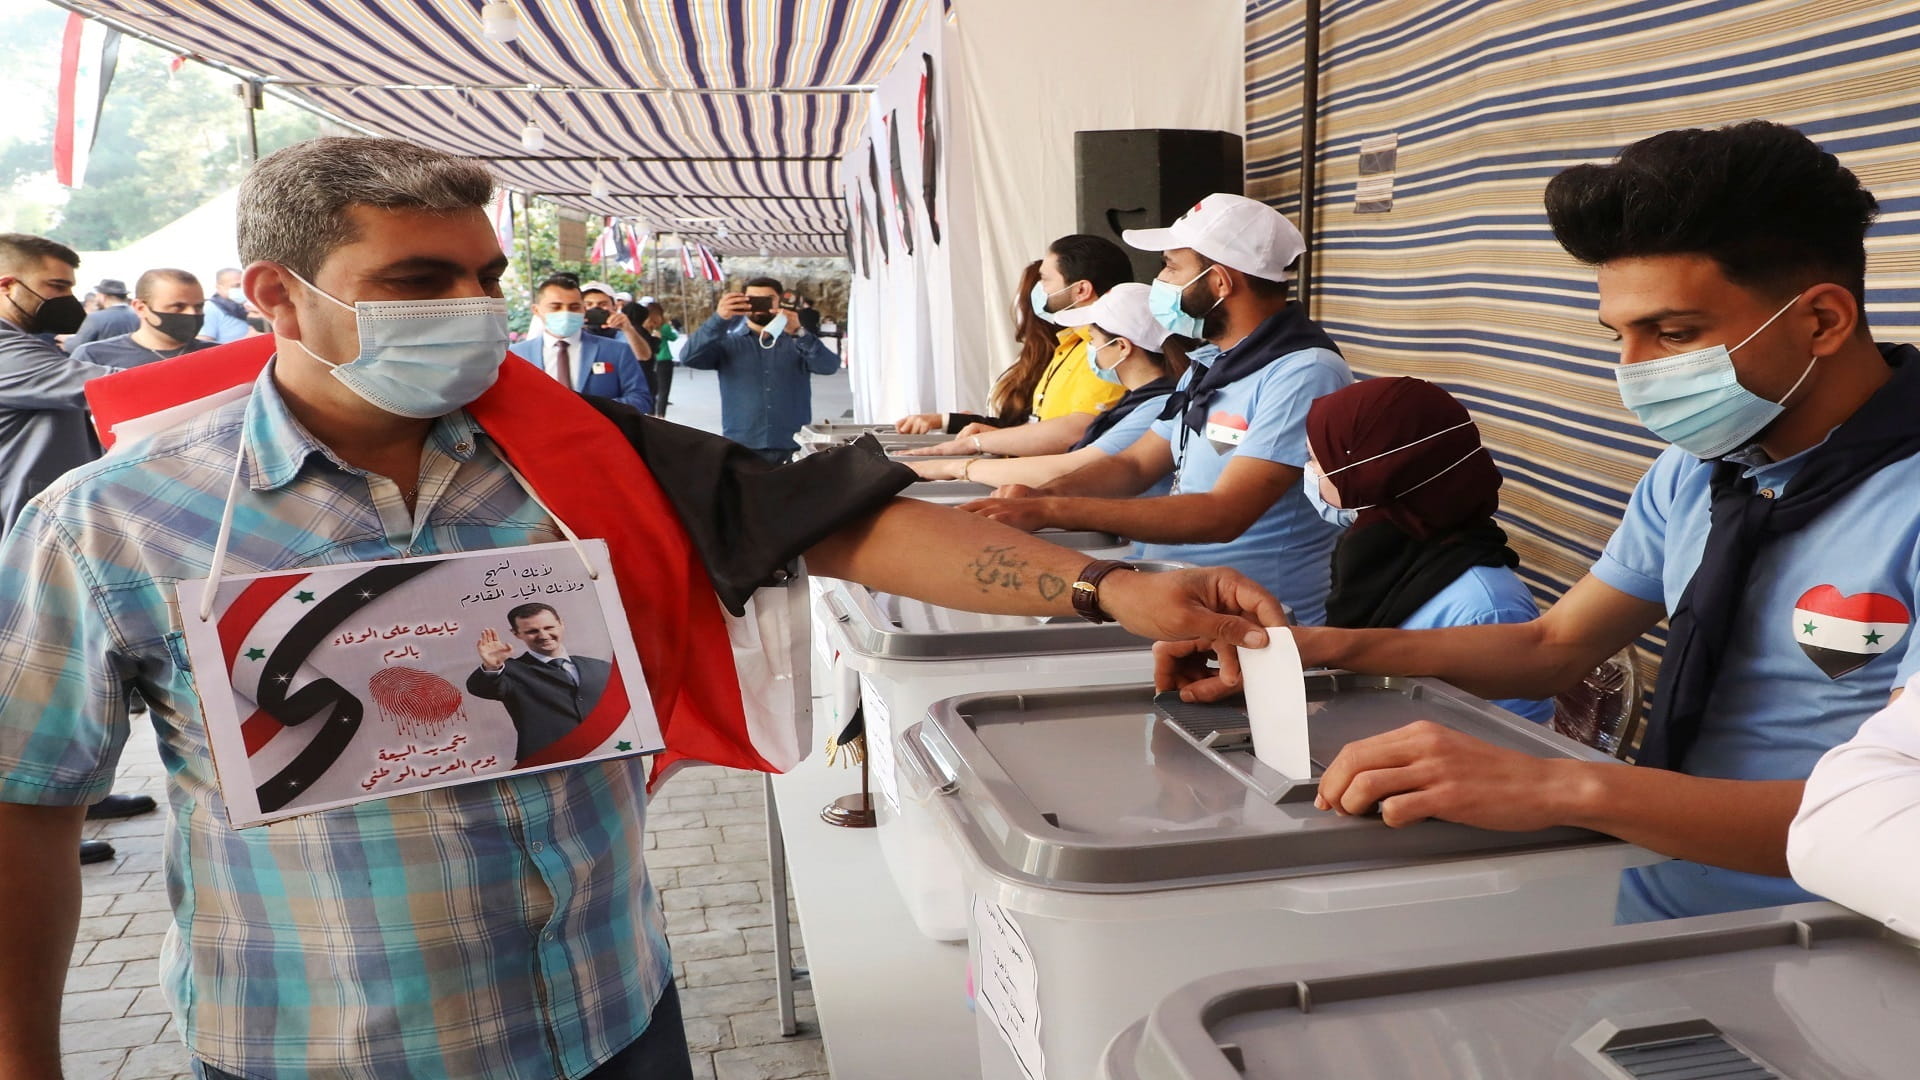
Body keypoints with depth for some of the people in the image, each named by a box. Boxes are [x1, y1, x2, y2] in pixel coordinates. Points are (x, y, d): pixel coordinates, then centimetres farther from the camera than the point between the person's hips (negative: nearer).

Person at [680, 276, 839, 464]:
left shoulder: (797, 342, 8)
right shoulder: (727, 342, 7)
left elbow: (829, 366, -9)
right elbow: (688, 358, -9)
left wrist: (799, 333, -25)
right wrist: (719, 319, -22)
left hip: (793, 449, 1)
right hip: (741, 449, -1)